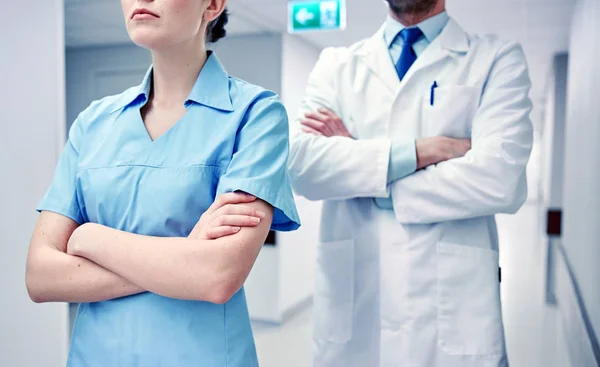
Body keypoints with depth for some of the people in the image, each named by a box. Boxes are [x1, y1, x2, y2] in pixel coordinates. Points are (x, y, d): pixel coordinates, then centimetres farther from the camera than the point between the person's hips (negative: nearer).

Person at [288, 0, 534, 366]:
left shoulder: (498, 58, 0)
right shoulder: (336, 64, 6)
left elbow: (499, 179, -15)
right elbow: (303, 164, -9)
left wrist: (354, 154, -9)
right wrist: (423, 150, -14)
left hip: (453, 313, -1)